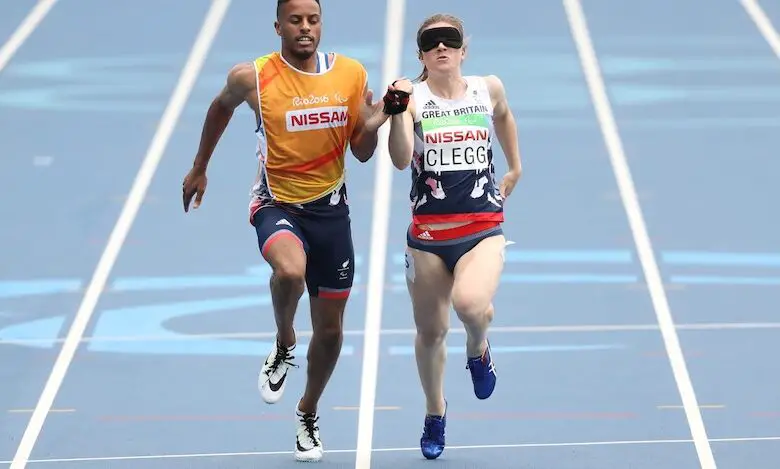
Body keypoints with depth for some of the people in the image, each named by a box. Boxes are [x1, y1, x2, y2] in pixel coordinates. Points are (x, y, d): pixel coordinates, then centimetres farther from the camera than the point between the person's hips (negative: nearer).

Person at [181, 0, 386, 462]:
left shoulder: (352, 74, -5)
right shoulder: (252, 77, -12)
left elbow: (362, 153, 3)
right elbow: (222, 107, 11)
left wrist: (376, 120, -19)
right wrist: (199, 170, 18)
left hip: (330, 208, 3)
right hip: (277, 204, -3)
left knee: (330, 329, 11)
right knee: (291, 270, -37)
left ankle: (309, 416, 37)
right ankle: (283, 348, -6)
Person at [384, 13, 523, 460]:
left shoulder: (489, 88, 3)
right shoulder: (412, 97, -6)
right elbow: (401, 159, -20)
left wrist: (515, 169, 30)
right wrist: (398, 110, -32)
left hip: (483, 229, 0)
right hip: (428, 232, 0)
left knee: (471, 304, -29)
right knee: (431, 331, 11)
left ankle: (478, 349, 9)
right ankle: (435, 413, 38)